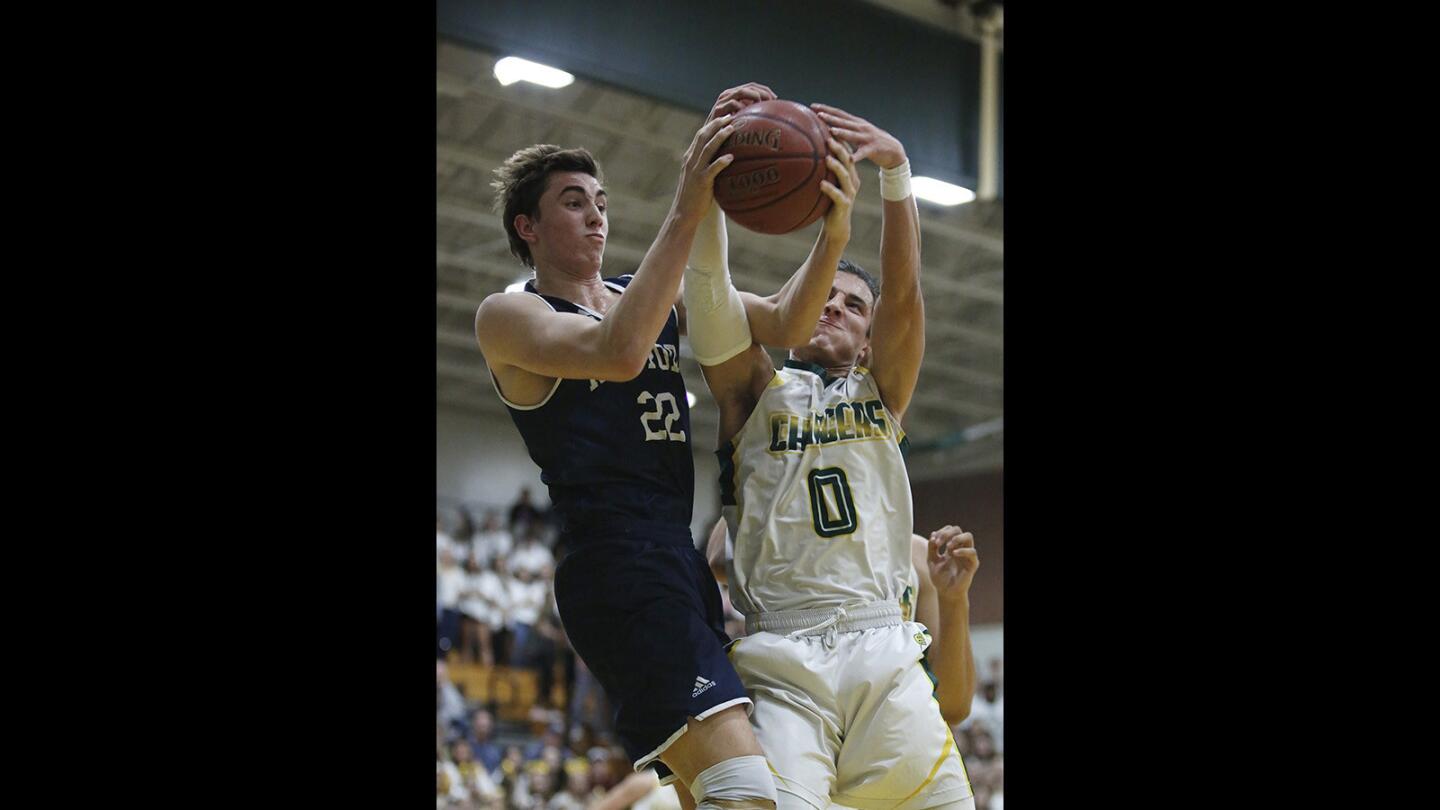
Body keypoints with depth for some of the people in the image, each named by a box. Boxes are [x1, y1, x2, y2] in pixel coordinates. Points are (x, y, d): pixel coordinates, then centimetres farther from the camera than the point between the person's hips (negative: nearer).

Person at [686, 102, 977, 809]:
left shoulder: (881, 392, 21)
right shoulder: (756, 388, 16)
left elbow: (904, 285, 5)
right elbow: (707, 289, 0)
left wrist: (895, 167, -11)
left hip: (887, 655, 3)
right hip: (783, 659, -2)